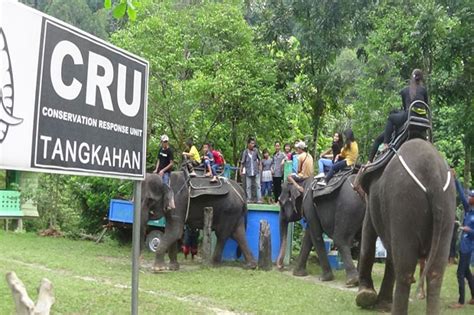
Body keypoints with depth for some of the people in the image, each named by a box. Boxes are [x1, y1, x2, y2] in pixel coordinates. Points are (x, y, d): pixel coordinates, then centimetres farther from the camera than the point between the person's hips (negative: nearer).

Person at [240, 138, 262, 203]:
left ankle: (259, 199, 1)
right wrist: (241, 171, 3)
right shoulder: (245, 152, -3)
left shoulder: (256, 151, 0)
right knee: (248, 186, 5)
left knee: (258, 185, -1)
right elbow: (242, 162, 2)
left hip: (256, 171, 0)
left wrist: (260, 165, 6)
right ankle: (248, 199, 13)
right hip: (248, 172, 0)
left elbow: (259, 159, 13)